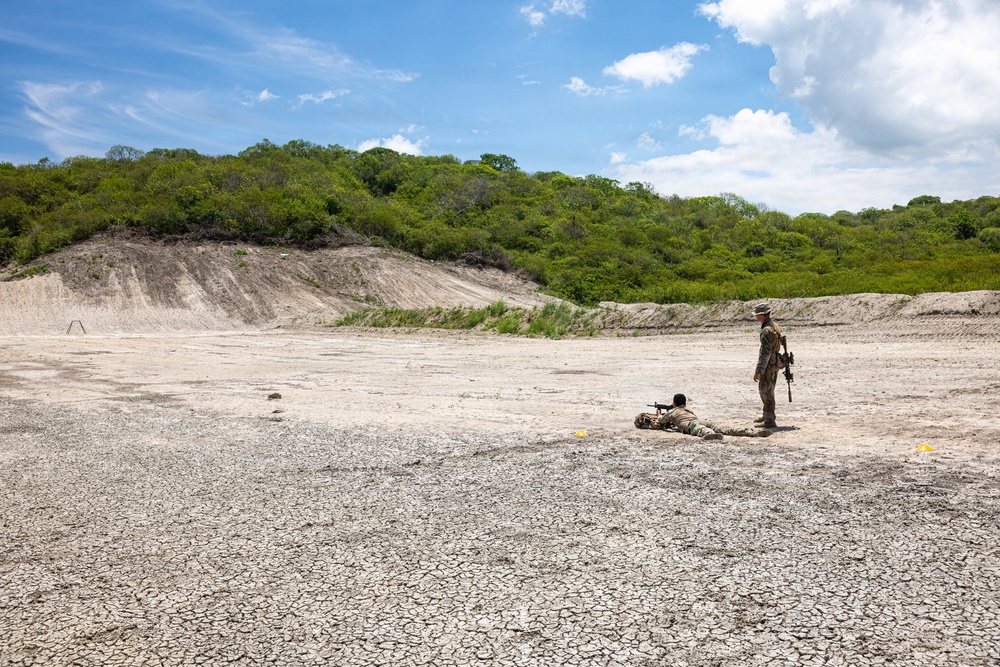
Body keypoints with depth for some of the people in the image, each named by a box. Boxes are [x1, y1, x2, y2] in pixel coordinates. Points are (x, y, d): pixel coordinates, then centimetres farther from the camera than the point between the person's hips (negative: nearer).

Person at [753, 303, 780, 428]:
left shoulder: (767, 331, -23)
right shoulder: (774, 326, 9)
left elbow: (765, 353, -26)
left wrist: (758, 371, -24)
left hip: (768, 365, -10)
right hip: (774, 363, 10)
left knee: (766, 390, -4)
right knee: (764, 389, 20)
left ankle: (769, 420, 0)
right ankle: (766, 415, 32)